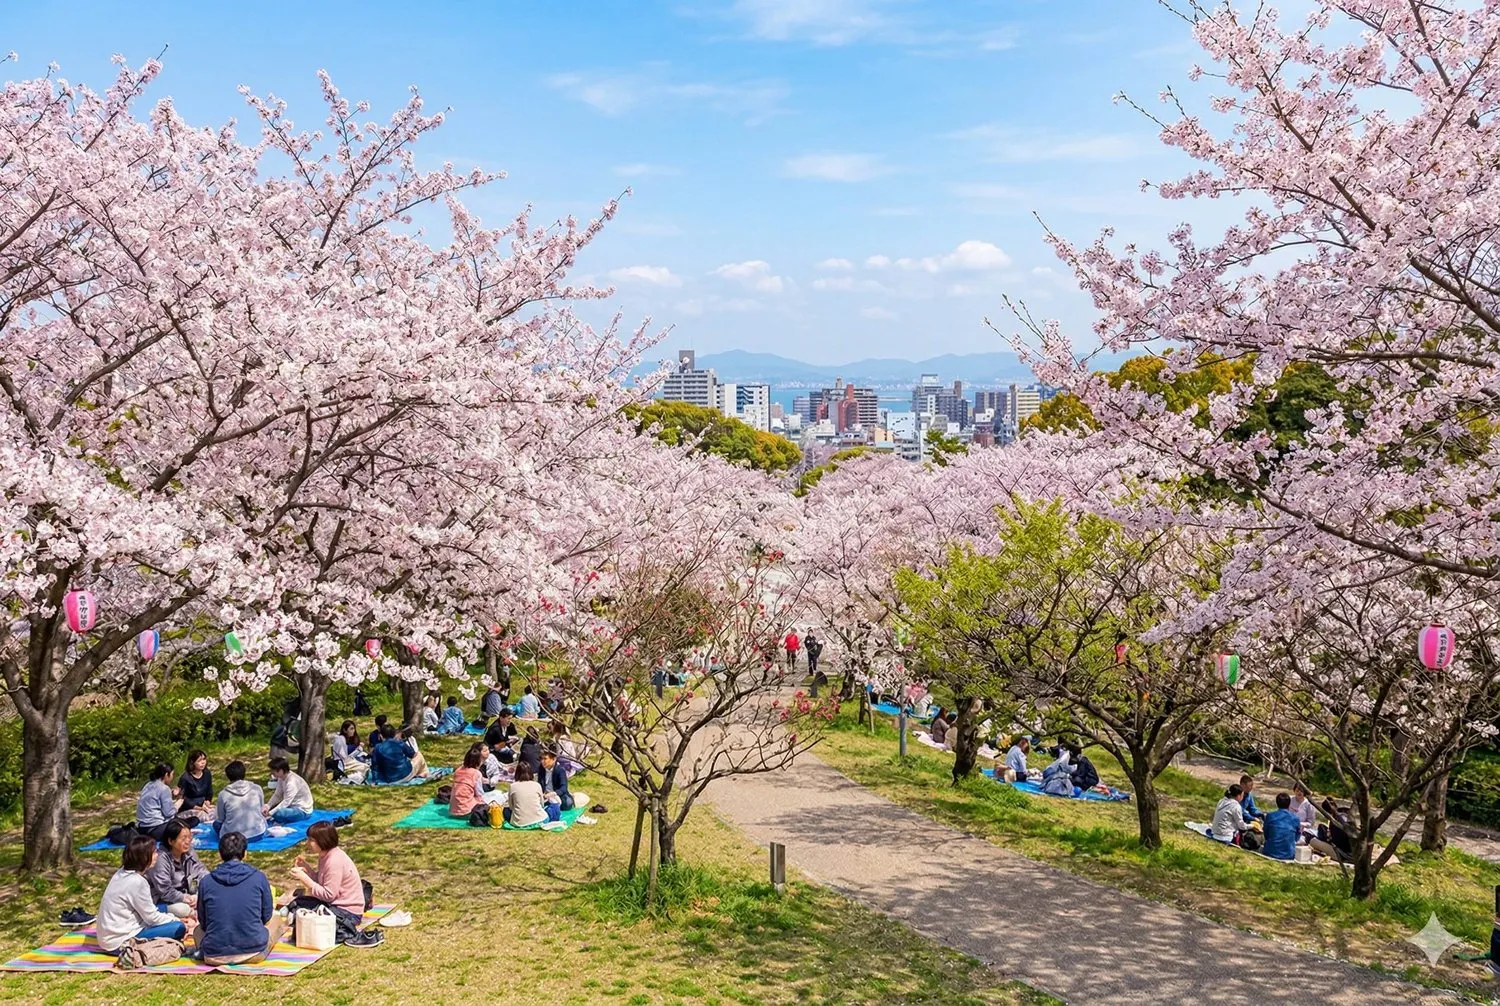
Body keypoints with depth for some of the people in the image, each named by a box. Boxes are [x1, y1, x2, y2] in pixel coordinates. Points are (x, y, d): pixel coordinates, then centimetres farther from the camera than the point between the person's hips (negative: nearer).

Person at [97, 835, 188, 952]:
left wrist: (173, 918, 8)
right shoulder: (137, 882, -22)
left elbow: (147, 910, 13)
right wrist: (177, 920, 0)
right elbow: (152, 918, -14)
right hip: (119, 941, -9)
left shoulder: (122, 873, 6)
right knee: (179, 927, -13)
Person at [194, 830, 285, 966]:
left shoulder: (206, 882, -1)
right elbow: (266, 917, 7)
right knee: (277, 920, 26)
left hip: (214, 957, 1)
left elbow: (203, 922, 10)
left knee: (198, 930, 33)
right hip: (254, 954, -1)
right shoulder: (259, 878, -5)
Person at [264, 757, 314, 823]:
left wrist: (270, 813, -27)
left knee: (278, 813, -31)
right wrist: (268, 806, -12)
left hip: (303, 811, -9)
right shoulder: (282, 778, -2)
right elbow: (277, 796, 3)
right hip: (292, 805, 9)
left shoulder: (292, 782, -28)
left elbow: (286, 802, -29)